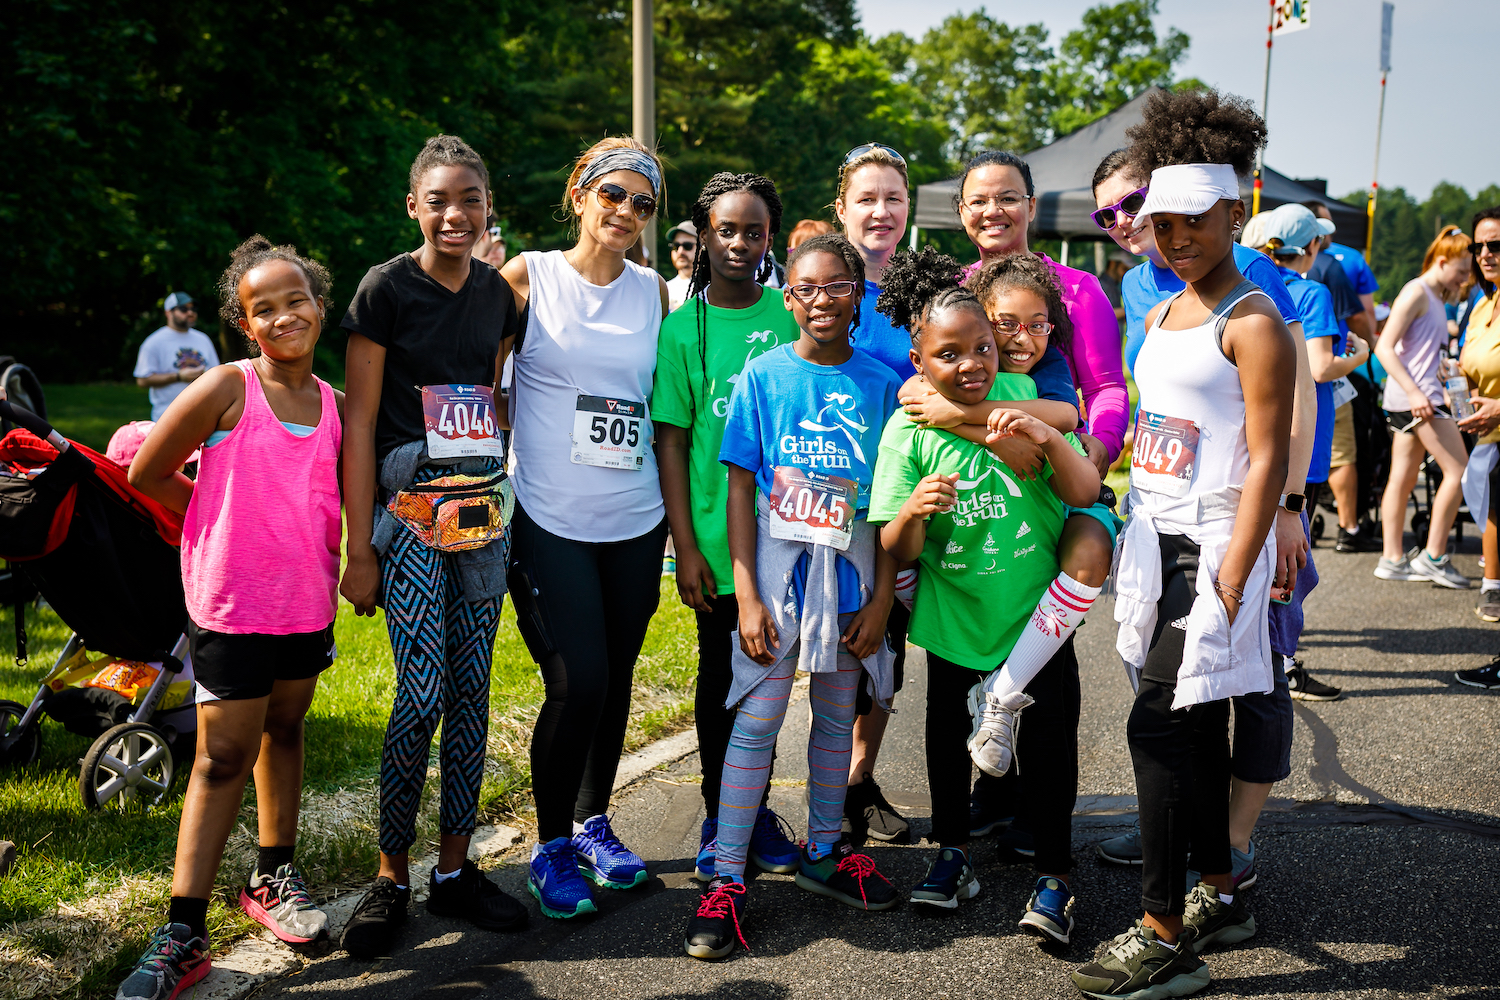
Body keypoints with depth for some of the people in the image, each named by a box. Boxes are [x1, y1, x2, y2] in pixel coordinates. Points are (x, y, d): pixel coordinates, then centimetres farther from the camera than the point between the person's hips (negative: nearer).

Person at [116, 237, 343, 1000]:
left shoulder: (336, 405, 5)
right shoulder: (227, 388, -9)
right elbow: (147, 472, -4)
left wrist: (333, 567, 8)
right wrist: (227, 518, 2)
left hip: (308, 605, 5)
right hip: (231, 603, -5)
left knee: (284, 731, 17)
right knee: (224, 757, -3)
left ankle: (274, 876, 34)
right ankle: (183, 932, 5)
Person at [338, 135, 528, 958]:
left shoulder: (497, 292, 9)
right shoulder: (386, 288, -6)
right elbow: (359, 421, -7)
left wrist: (507, 502, 12)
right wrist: (359, 549, -10)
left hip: (482, 509, 5)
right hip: (408, 510, -5)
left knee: (471, 689, 7)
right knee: (421, 695, -9)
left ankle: (454, 869, 18)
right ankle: (391, 875, 7)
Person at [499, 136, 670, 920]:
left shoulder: (653, 292, 9)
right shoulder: (528, 276, -1)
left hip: (634, 521, 4)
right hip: (551, 521, -4)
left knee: (615, 678, 11)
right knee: (577, 682, -9)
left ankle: (593, 822, 31)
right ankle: (551, 847, 11)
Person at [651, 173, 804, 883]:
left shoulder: (789, 314, 3)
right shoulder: (682, 327, -3)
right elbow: (670, 441, -4)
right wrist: (686, 546, -8)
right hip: (717, 537, -2)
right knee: (721, 674, 9)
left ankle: (757, 810, 27)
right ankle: (718, 818, 23)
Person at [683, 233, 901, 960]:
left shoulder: (880, 384, 2)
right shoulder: (763, 375, -3)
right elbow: (740, 489, -4)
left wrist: (881, 596, -1)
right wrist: (746, 594, -10)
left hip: (852, 567, 3)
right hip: (779, 564, -2)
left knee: (837, 716, 14)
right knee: (756, 722, -3)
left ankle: (822, 853, 32)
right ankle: (727, 879, 5)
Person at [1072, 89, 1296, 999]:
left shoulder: (1254, 323, -10)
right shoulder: (1160, 317, 15)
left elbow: (1267, 460, -15)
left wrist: (1231, 581, -19)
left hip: (1210, 546, -8)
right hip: (1152, 539, 8)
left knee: (1161, 728, -9)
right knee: (1195, 726, 14)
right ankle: (1220, 898, 26)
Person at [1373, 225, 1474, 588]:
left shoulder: (1435, 298, 20)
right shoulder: (1416, 292, -10)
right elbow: (1384, 348, -18)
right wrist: (1415, 393, -25)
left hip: (1421, 394, 10)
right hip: (1413, 395, -10)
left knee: (1403, 478, 9)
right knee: (1458, 471, -8)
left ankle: (1392, 559, 12)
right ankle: (1434, 556, -4)